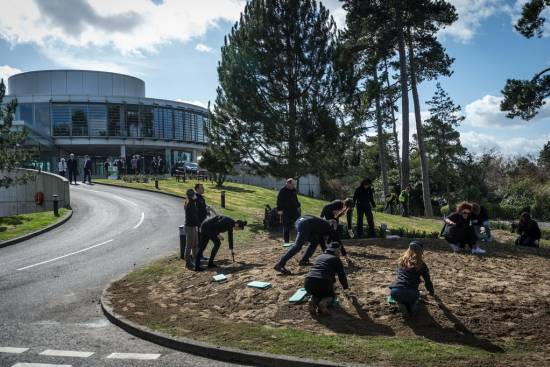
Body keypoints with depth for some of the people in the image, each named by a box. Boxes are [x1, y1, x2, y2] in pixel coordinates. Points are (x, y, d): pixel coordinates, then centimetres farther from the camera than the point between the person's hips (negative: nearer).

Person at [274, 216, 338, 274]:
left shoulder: (323, 225, 37)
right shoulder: (330, 228, 18)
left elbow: (321, 240, 46)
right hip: (305, 224, -9)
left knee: (315, 241, 23)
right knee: (297, 246, -16)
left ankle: (304, 261, 18)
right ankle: (279, 265, -26)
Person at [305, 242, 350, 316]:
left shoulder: (319, 257, 29)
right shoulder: (336, 259, 14)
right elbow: (342, 275, 21)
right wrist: (346, 287, 42)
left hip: (308, 282, 4)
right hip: (323, 283, -4)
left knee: (316, 293, 35)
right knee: (331, 295, 26)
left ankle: (313, 301, 0)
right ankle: (324, 302, -8)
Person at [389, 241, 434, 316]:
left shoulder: (401, 260, 19)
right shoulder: (421, 265, 10)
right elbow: (427, 281, 21)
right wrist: (432, 292, 42)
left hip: (394, 291, 1)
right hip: (410, 293, -1)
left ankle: (401, 302, 6)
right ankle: (411, 304, 3)